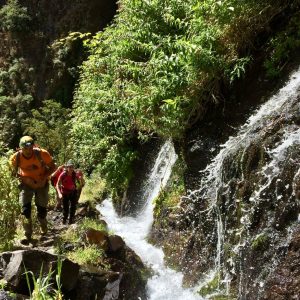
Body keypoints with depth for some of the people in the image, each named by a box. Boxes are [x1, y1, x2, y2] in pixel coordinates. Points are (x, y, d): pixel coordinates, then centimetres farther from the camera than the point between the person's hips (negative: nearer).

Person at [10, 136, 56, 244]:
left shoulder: (42, 154, -27)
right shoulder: (16, 157, -22)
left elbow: (52, 167, -11)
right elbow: (14, 172, -3)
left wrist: (44, 178, -24)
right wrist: (24, 179, -19)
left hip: (41, 183, -1)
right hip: (26, 183, 1)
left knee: (42, 209, 3)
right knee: (25, 209, -12)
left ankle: (44, 230, 34)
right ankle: (28, 235, 0)